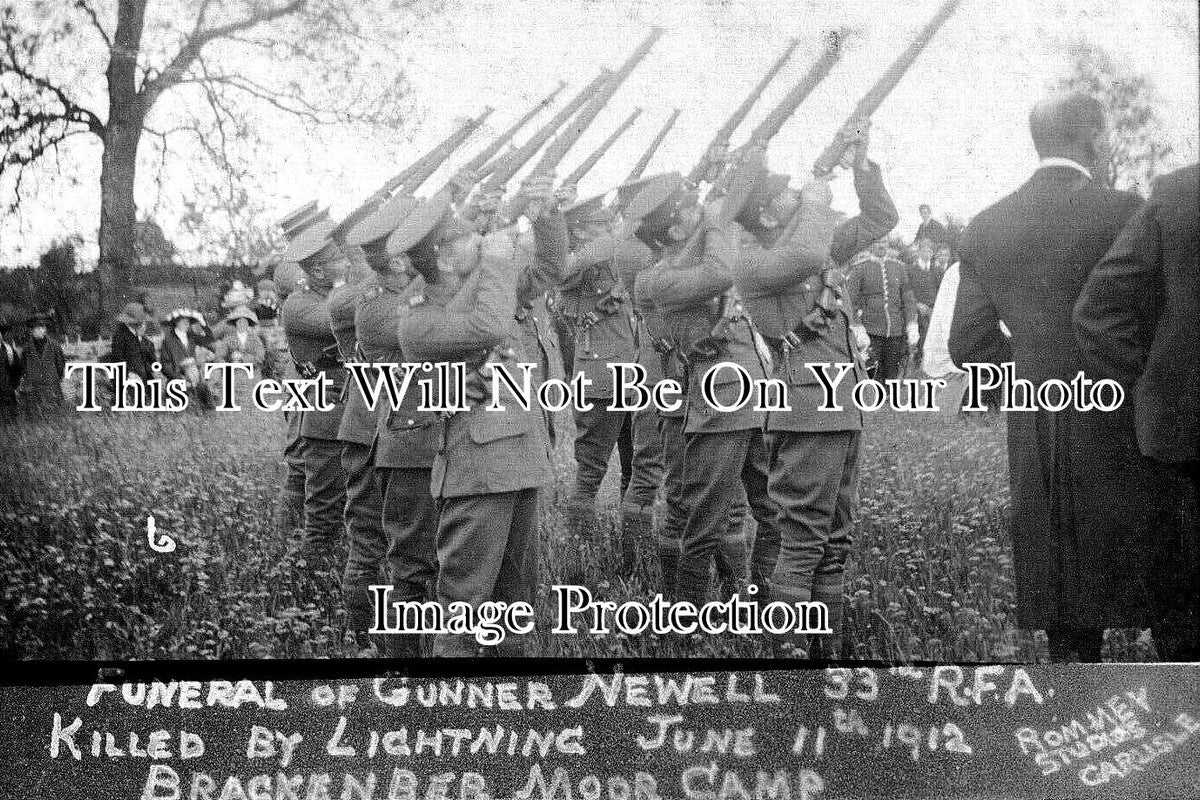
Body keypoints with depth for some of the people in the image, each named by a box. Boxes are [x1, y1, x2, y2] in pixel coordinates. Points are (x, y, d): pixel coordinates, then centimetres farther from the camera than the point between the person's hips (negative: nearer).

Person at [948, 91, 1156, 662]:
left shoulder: (985, 228, 4)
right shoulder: (1120, 212, -10)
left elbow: (969, 343, 5)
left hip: (1034, 437, 5)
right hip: (1116, 426, -5)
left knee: (1065, 599, 12)